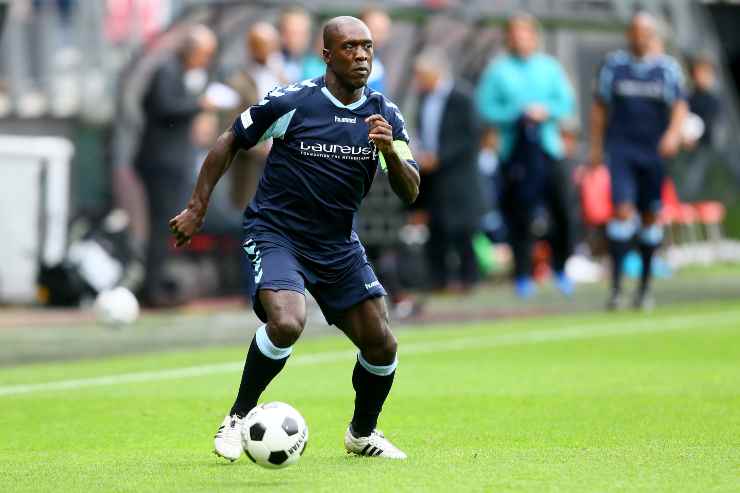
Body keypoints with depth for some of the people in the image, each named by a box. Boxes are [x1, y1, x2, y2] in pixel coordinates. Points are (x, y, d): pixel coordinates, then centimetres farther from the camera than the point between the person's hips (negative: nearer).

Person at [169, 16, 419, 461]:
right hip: (276, 234, -5)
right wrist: (197, 209, -1)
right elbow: (231, 141, 0)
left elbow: (410, 193, -5)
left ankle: (362, 433, 29)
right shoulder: (292, 102, -13)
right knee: (287, 323, -30)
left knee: (381, 344, 1)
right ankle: (239, 417, -7)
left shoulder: (385, 115, -2)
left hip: (339, 243, 5)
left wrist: (390, 151, -25)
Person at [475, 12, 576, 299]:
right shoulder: (497, 71, 3)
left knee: (561, 210, -5)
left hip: (547, 146, 2)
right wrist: (519, 114, -12)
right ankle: (523, 276, 4)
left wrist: (545, 111, -11)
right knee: (519, 217, -4)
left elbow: (566, 102, 8)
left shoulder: (549, 68, 11)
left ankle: (560, 269, 11)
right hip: (514, 149, -2)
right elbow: (486, 109, -2)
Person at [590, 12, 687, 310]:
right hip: (620, 148, -1)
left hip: (655, 151, 1)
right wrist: (596, 148, 10)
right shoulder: (613, 65, 6)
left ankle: (645, 287, 19)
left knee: (651, 217, 6)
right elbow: (599, 108, 12)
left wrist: (673, 133, -22)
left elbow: (680, 106, -3)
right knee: (622, 210, -15)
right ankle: (616, 286, -17)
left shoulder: (667, 68, 4)